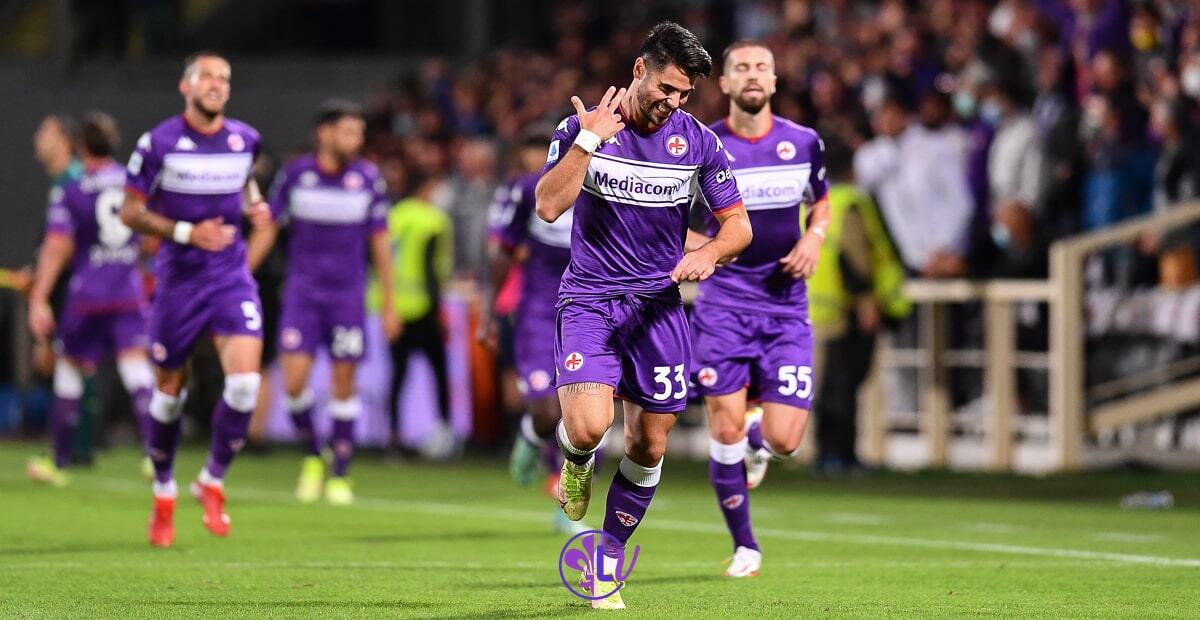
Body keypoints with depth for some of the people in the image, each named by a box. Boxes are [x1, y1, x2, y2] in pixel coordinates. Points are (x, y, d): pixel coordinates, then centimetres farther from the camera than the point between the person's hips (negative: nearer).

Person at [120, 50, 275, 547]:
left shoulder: (244, 139, 3)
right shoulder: (158, 143, -9)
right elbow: (130, 212, -5)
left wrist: (254, 206, 3)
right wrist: (187, 232, -17)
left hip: (231, 277, 2)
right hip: (178, 279, -2)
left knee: (245, 380, -17)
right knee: (169, 392, 8)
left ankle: (213, 481, 3)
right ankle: (163, 495, 30)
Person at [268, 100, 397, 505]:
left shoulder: (368, 178, -2)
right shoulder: (296, 174, -2)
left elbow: (380, 242, 5)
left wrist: (389, 305, 6)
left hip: (347, 293, 0)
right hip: (302, 292, 0)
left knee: (344, 385, 1)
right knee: (294, 381, -10)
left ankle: (340, 476, 12)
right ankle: (312, 457, 14)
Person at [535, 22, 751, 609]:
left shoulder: (699, 141, 0)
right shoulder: (582, 128, -6)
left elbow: (738, 224, 5)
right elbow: (548, 206, -16)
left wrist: (708, 253, -16)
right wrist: (589, 141, -23)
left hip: (659, 305, 3)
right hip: (590, 299, -3)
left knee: (649, 444, 3)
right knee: (588, 424, -24)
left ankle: (608, 560, 21)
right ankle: (576, 462, 14)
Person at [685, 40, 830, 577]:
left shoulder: (804, 143, 3)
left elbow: (820, 203, 20)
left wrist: (814, 237, -1)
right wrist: (704, 245, -12)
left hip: (786, 305, 1)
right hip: (724, 302, -1)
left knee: (783, 440, -7)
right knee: (726, 429, -9)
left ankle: (757, 445, 33)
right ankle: (744, 547, 9)